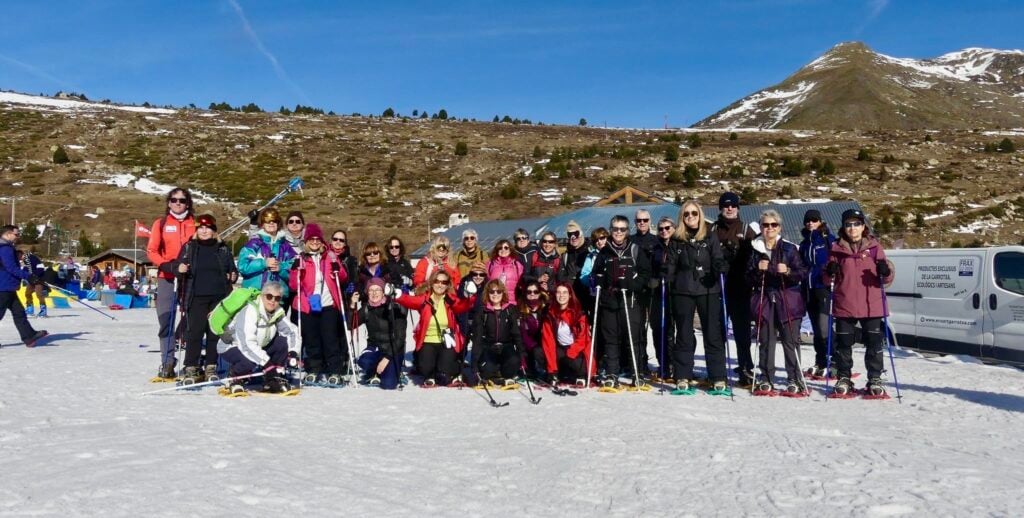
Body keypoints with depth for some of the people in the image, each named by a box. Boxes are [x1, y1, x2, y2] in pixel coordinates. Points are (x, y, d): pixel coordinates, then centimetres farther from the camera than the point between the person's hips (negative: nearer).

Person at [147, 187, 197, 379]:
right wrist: (167, 265, -12)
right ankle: (167, 363, 4)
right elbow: (151, 251, 5)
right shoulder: (161, 223, 9)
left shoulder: (194, 223, 9)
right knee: (166, 320, -3)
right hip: (167, 279, 0)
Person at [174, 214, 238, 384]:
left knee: (215, 331, 3)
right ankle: (191, 368, -2)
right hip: (197, 297, -1)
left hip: (219, 297, 2)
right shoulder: (189, 247, 9)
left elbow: (232, 269, 16)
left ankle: (211, 367, 11)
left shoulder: (223, 248, 12)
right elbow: (178, 265, 6)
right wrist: (179, 269, -16)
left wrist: (233, 276, -5)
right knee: (194, 331, -7)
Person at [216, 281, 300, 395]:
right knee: (250, 361, -36)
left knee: (284, 342, -12)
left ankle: (273, 380, -1)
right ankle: (235, 377, -2)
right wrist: (267, 363, -42)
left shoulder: (278, 312, -9)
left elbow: (292, 331, -2)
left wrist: (293, 352, -20)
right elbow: (247, 344, -38)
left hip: (257, 348, 7)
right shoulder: (250, 311, -30)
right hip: (231, 347, -7)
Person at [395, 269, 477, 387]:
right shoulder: (424, 299, -3)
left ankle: (454, 374, 24)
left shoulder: (452, 300, -4)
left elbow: (463, 306, -22)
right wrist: (397, 295, -39)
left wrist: (471, 296, -43)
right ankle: (430, 377, 16)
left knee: (444, 377, -14)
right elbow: (409, 301, -19)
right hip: (428, 342, 1)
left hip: (447, 342, -1)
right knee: (425, 368, -22)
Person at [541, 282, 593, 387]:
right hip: (560, 349, 3)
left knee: (575, 362, -33)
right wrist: (552, 369, -18)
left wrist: (569, 355, -26)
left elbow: (583, 338, -12)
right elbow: (548, 341, -9)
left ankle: (582, 376, -1)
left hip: (577, 350, -3)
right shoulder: (550, 314, -4)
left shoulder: (579, 313, -10)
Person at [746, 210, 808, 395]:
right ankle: (766, 379, 12)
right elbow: (749, 279, 8)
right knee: (766, 341, 4)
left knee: (791, 341, 0)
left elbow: (802, 272, 0)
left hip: (788, 300, -2)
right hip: (764, 299, 2)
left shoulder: (789, 248, 2)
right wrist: (758, 269, -11)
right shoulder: (756, 249, 8)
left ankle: (794, 380, 7)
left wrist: (788, 271, -18)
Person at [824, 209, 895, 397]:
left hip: (871, 305, 0)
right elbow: (828, 279, 9)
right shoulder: (837, 248, 5)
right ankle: (844, 378, 17)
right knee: (843, 344, 6)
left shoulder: (874, 246, 4)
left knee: (874, 343, 5)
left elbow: (886, 279, 3)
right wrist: (830, 272, -13)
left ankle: (875, 379, 16)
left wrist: (886, 271, -19)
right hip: (844, 305, 1)